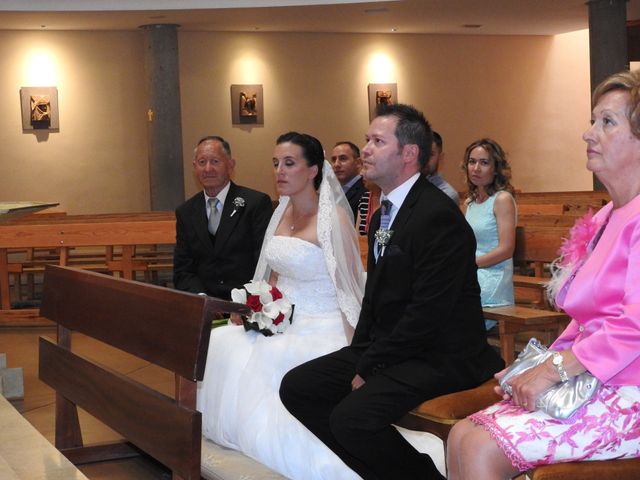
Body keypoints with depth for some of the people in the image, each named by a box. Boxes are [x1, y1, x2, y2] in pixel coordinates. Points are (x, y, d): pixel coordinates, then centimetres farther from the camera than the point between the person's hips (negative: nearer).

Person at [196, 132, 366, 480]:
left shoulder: (334, 217, -13)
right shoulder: (283, 212, 10)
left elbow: (349, 290, -14)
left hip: (321, 330, -7)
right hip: (282, 321, 8)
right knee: (220, 345, -13)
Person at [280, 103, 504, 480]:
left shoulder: (439, 216, -18)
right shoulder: (384, 215, 14)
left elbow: (427, 313, -22)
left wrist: (370, 367, -15)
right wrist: (360, 357, 3)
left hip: (439, 356, -10)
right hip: (388, 347, 10)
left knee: (352, 417, -28)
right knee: (297, 387, 1)